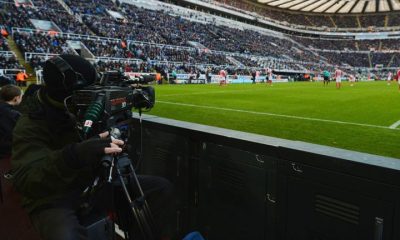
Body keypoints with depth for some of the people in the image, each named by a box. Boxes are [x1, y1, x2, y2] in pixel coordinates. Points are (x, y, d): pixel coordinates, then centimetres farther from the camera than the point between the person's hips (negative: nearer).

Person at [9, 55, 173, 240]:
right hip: (54, 199, -5)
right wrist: (74, 155, -50)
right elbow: (25, 180, -32)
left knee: (162, 188, -5)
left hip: (95, 184, 5)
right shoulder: (31, 125, -19)